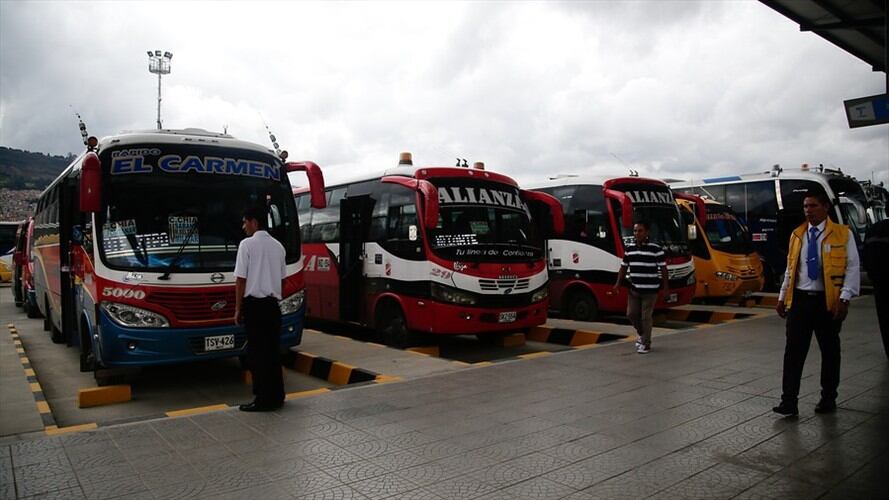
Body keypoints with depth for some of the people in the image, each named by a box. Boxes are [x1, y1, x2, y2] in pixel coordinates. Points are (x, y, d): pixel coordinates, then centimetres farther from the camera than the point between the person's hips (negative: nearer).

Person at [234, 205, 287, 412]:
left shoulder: (247, 244, -8)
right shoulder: (278, 246, 10)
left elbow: (241, 279, -8)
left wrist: (238, 308, -2)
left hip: (254, 304, -6)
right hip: (273, 304, 6)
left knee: (257, 352, 0)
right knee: (272, 351, 12)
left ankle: (264, 399, 3)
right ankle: (276, 396, 18)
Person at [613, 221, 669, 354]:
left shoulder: (656, 249, -7)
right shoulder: (629, 249, 7)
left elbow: (663, 268, -3)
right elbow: (624, 267, 12)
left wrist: (665, 286, -4)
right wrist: (618, 283, 4)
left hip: (650, 290, -5)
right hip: (634, 289, 5)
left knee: (646, 317, -2)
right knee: (631, 314, 7)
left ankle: (645, 344, 13)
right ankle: (642, 334, 35)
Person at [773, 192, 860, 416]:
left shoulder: (843, 234, -2)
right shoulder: (797, 234, 10)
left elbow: (852, 268, -5)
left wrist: (844, 299, -14)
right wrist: (782, 297, 12)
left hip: (828, 301, -3)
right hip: (799, 299, 3)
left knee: (829, 351, 11)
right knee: (794, 351, -2)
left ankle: (828, 398, 26)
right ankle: (789, 401, 1)